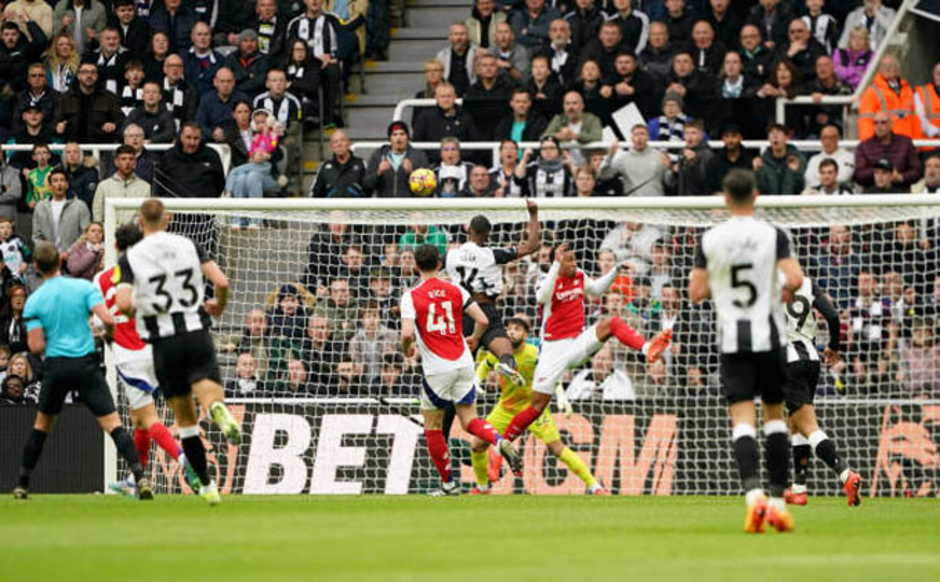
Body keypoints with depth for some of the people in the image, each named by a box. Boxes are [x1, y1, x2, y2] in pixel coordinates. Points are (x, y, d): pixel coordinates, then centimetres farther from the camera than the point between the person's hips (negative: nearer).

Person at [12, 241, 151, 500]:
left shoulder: (34, 301, 0)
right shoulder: (84, 287, -1)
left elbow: (36, 347, -5)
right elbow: (108, 319, -12)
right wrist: (107, 334, 11)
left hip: (56, 366, 1)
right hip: (86, 363, -1)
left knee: (42, 424, 20)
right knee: (113, 424, -5)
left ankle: (22, 484, 23)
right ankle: (140, 477, -20)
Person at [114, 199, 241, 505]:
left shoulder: (130, 257, -1)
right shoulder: (188, 246, 5)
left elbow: (123, 304, -12)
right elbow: (221, 282, -3)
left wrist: (133, 312, 12)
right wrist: (219, 305, 18)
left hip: (164, 341, 0)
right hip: (196, 332, 0)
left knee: (186, 420, 11)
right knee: (208, 391, -9)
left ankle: (207, 485, 14)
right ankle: (219, 411, -47)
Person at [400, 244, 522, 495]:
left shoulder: (411, 296, -7)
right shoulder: (455, 290, 5)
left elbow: (407, 333, -18)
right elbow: (482, 320, 1)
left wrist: (407, 349, 4)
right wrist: (474, 340, 21)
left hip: (437, 370, -4)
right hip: (464, 364, 4)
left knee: (432, 427, 11)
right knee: (469, 420, 11)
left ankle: (448, 483, 12)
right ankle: (500, 441, -19)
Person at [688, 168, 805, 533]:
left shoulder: (710, 240, -1)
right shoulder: (772, 236, -4)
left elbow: (696, 293, 1)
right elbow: (795, 279, -14)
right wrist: (781, 294, 8)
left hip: (732, 340, 0)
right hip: (769, 336, 0)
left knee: (742, 419, -5)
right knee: (775, 416, 14)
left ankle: (753, 493, -26)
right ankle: (778, 499, 11)